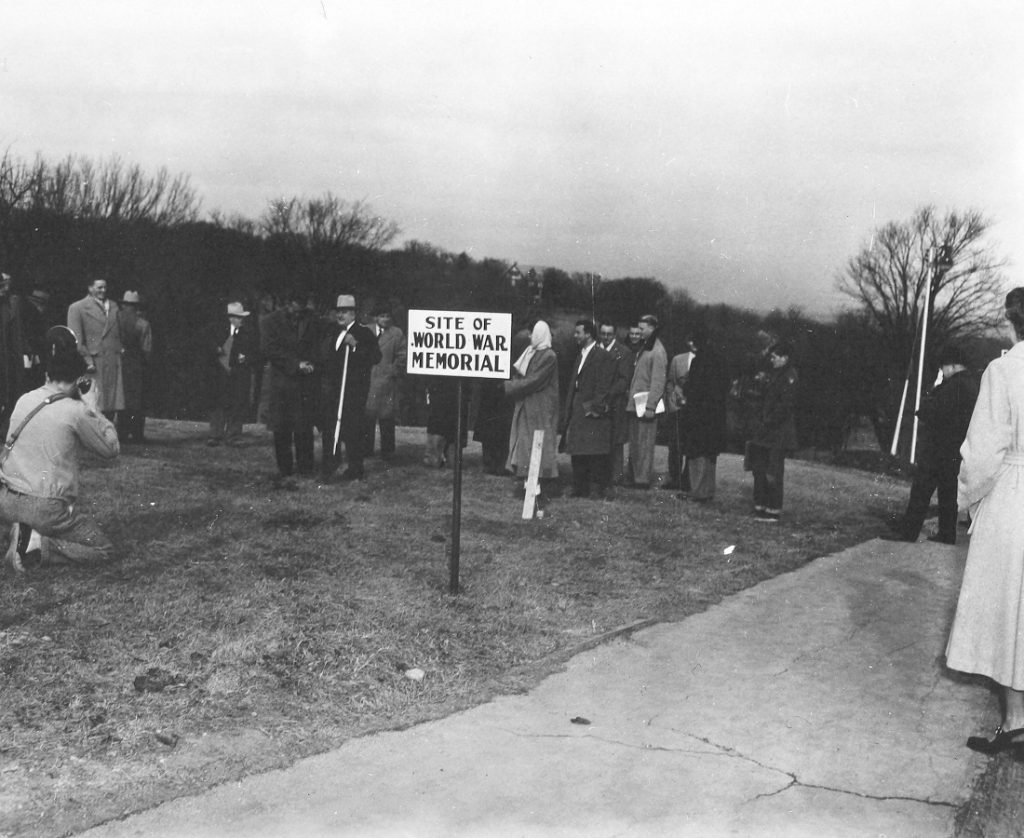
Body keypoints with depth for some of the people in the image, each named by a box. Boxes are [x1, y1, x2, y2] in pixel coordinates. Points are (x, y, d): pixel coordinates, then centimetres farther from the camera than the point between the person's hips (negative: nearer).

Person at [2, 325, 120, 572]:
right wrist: (92, 407, 4)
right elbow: (111, 449, -2)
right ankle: (39, 546, -10)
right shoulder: (75, 410, -12)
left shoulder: (24, 401, 4)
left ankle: (23, 534, 9)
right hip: (46, 509, -6)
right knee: (104, 552, 9)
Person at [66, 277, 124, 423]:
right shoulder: (77, 308, 1)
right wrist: (88, 361, -11)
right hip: (93, 363, -5)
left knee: (112, 405, 4)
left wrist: (120, 349, 10)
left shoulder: (113, 306, 17)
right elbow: (76, 340, -4)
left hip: (114, 363, 5)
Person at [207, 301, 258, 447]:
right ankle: (215, 436, 7)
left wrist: (246, 358, -16)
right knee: (218, 404, 2)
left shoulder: (249, 331, 1)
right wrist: (216, 349, -7)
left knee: (237, 406, -1)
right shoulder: (221, 328, 7)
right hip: (220, 373, 1)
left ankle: (232, 436, 8)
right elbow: (210, 343, 14)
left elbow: (256, 353, 2)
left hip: (240, 375, -1)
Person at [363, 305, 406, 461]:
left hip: (387, 382, -2)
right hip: (366, 380, 2)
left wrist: (394, 372, -4)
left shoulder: (397, 333, 5)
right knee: (366, 416, 2)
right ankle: (366, 449, 11)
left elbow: (402, 356, 3)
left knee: (386, 417, -1)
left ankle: (387, 451, 7)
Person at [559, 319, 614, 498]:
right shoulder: (580, 356, 19)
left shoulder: (602, 356, -7)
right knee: (577, 454, 9)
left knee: (595, 454, -6)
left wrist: (596, 406, -18)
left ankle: (598, 489, -1)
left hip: (592, 411, -8)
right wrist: (567, 412, 13)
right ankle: (580, 490, 15)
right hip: (577, 412, 8)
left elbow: (603, 386, -12)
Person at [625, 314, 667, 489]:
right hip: (635, 403, 9)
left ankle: (643, 479, 1)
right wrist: (629, 393, 13)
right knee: (634, 443, 12)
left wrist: (650, 406, -19)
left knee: (645, 443, -4)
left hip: (647, 404, -9)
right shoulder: (644, 349, 15)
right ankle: (632, 476, 19)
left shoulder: (657, 352, -12)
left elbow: (658, 382, -16)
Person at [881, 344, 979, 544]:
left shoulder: (955, 385, -17)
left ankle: (908, 531, -3)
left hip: (939, 447, -9)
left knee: (921, 490, -5)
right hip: (957, 449, 9)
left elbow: (934, 413, -20)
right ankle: (947, 533, 17)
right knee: (949, 492, 13)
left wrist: (923, 410, 0)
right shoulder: (972, 384, 13)